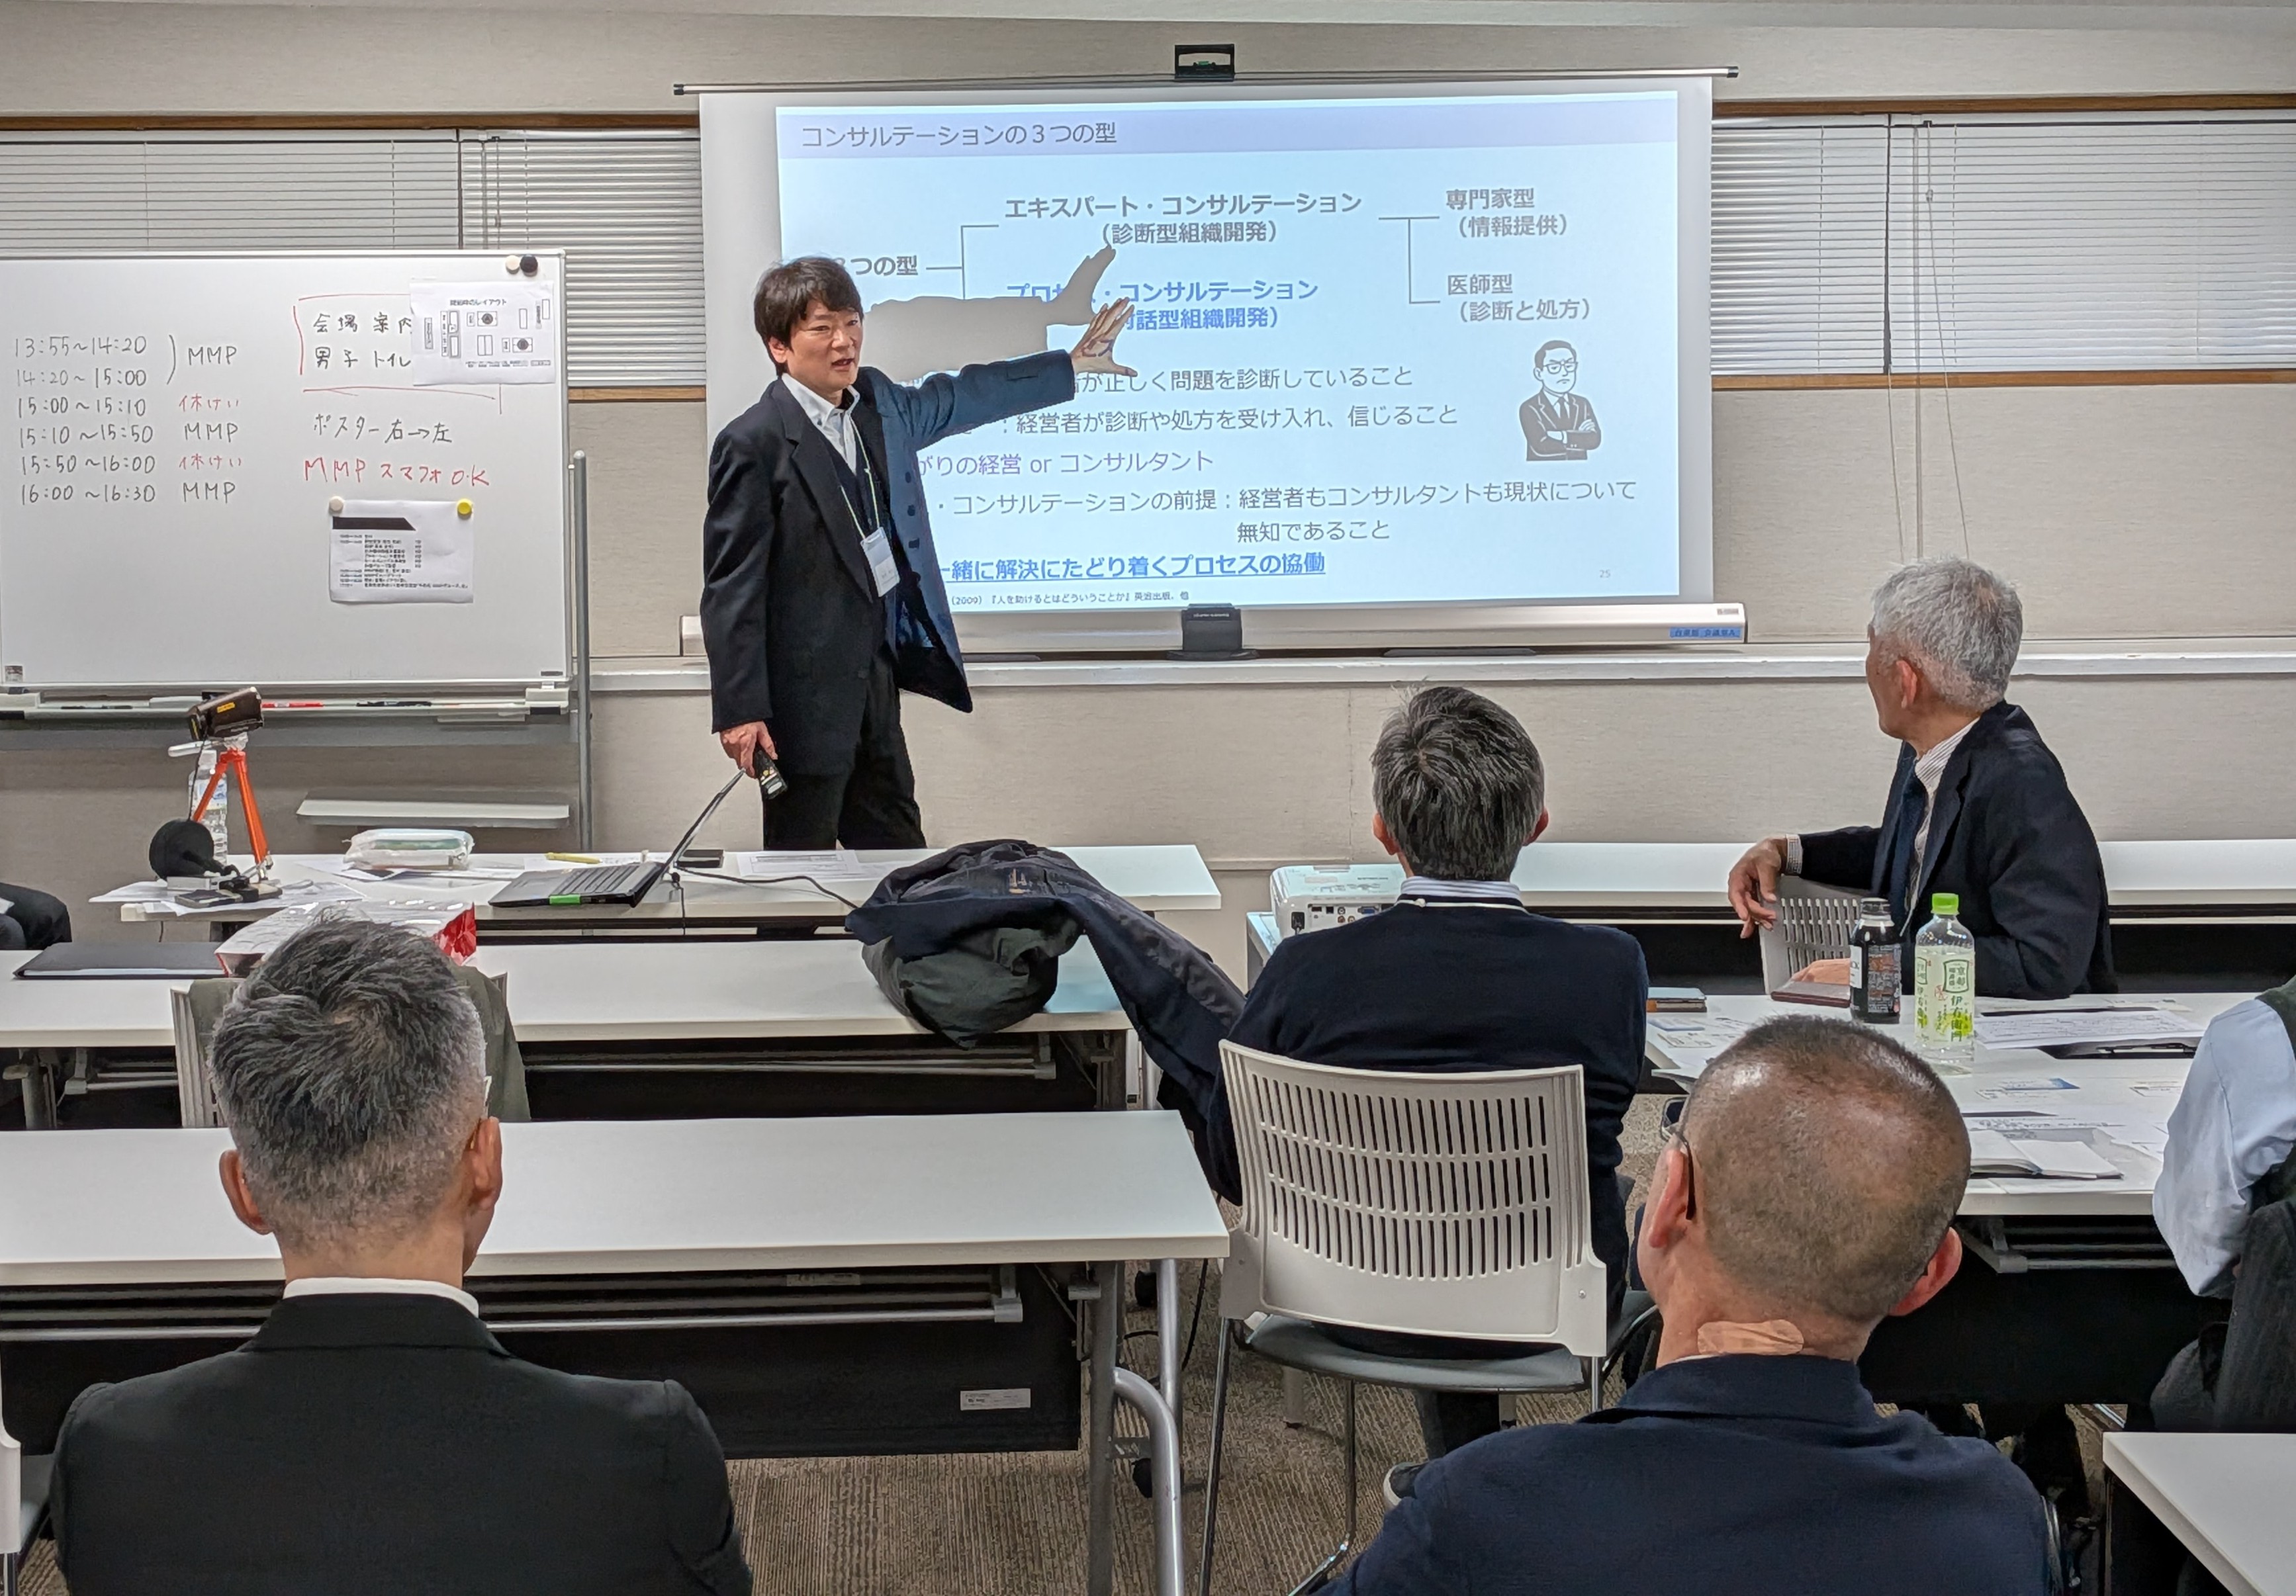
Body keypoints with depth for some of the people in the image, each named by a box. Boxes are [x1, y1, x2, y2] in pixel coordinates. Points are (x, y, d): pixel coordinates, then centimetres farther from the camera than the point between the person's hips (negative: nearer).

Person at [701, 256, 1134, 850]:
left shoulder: (877, 403, 6)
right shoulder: (753, 444, -17)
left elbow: (962, 397, 25)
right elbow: (731, 586, -17)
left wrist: (1072, 365, 29)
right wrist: (739, 710, -19)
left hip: (875, 680, 8)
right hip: (804, 698, -8)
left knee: (898, 851, 15)